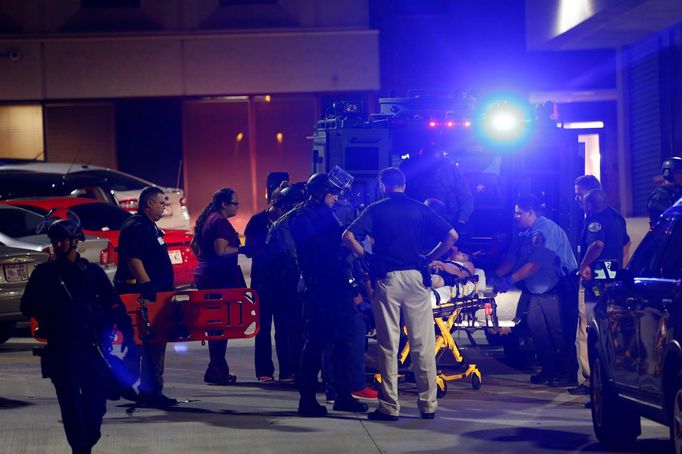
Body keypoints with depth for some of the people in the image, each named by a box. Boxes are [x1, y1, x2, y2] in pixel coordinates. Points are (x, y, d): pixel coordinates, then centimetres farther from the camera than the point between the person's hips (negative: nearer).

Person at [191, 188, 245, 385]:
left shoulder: (207, 219, 17)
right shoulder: (220, 221, -14)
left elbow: (194, 244, 27)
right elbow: (221, 250, -23)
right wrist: (240, 249, -10)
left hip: (204, 274, 11)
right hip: (219, 277, -10)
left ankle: (218, 370, 18)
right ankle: (216, 371, -8)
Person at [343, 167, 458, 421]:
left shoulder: (376, 210, 2)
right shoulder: (420, 209, 7)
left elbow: (348, 236, -9)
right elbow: (451, 236, 1)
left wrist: (367, 256, 4)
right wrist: (429, 258, 9)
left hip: (386, 278, -1)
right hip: (416, 276, 1)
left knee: (388, 344, 3)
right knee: (423, 343, 5)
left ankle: (389, 406, 3)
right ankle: (428, 404, 6)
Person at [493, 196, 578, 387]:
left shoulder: (547, 230, -18)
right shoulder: (525, 235, 12)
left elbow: (536, 264, -24)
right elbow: (511, 260, 13)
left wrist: (510, 280, -24)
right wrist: (494, 277, 0)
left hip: (556, 290, -9)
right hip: (537, 291, 9)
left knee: (558, 332, -6)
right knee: (537, 328, 7)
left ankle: (568, 374, 1)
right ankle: (549, 369, 15)